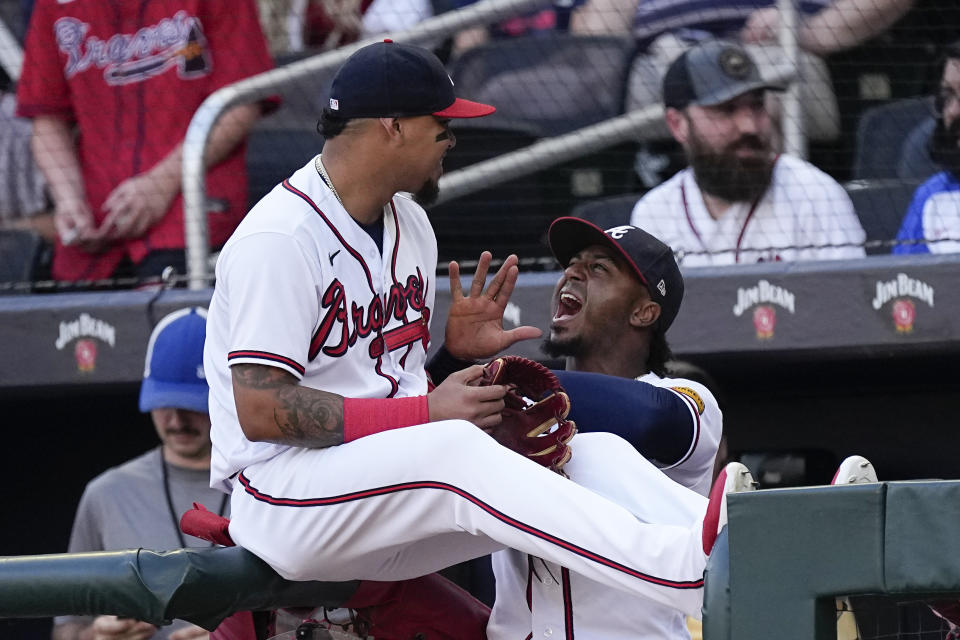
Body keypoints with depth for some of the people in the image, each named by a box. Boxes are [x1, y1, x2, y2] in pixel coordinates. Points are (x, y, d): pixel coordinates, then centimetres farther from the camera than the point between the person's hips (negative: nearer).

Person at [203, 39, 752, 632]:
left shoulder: (411, 225, 16)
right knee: (454, 449, -35)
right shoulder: (279, 238, -13)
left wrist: (458, 352, -4)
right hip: (280, 504, -8)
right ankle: (689, 563, -49)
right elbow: (260, 411, -20)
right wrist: (426, 412, -22)